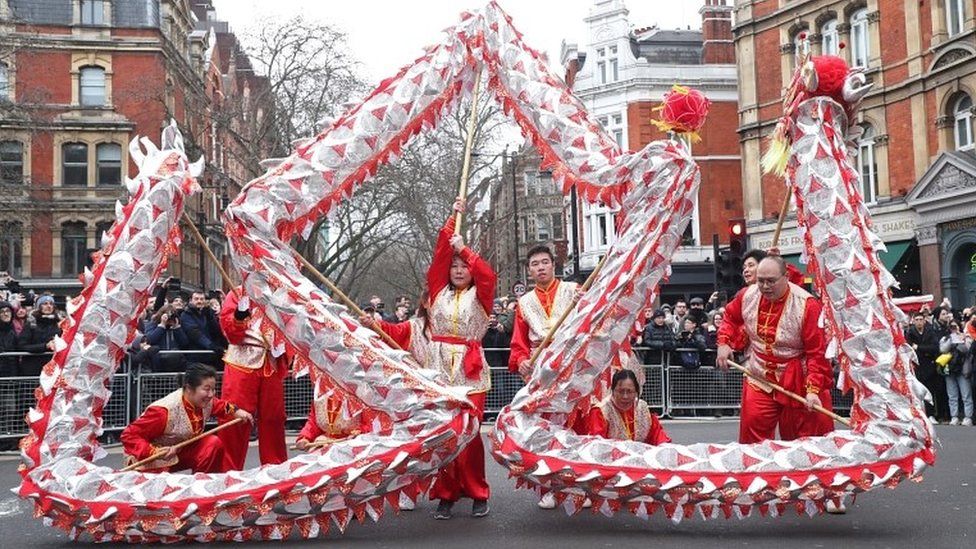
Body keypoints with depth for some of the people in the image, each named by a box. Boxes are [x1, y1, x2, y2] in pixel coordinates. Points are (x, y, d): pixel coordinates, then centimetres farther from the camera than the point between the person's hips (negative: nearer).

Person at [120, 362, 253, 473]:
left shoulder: (204, 401, -11)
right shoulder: (164, 411, -34)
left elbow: (218, 406, 15)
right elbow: (129, 436, -30)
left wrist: (235, 411, -3)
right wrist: (155, 452, -40)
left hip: (180, 451, 6)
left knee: (214, 443, -16)